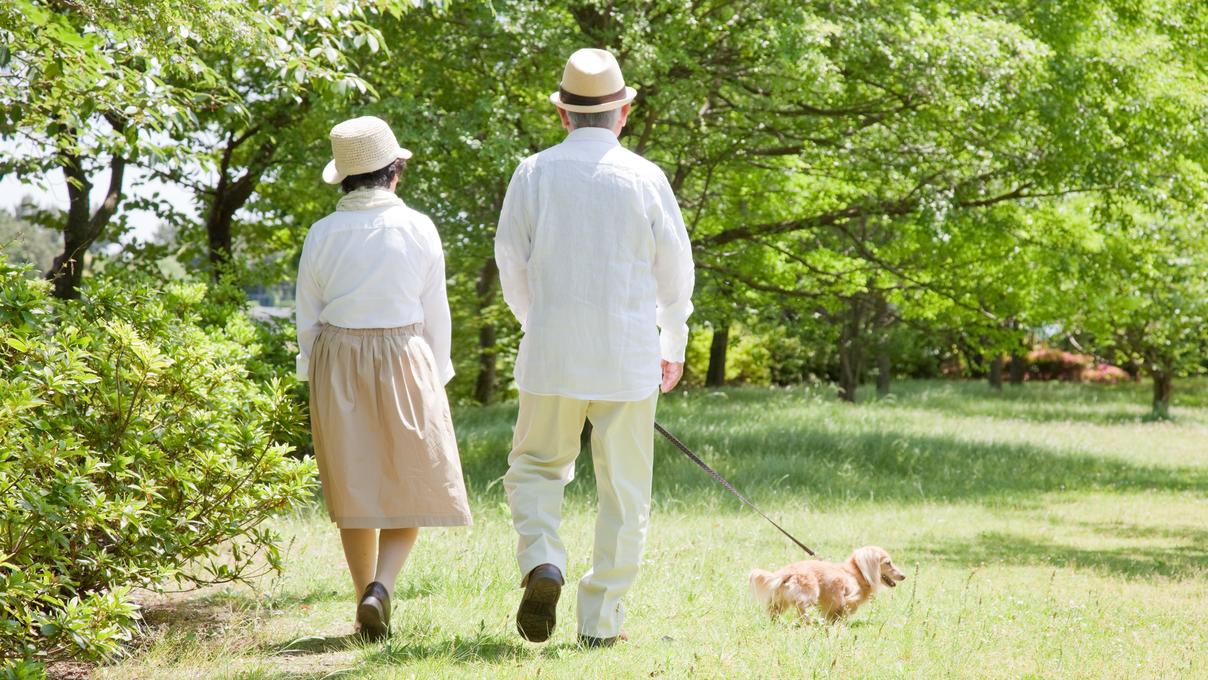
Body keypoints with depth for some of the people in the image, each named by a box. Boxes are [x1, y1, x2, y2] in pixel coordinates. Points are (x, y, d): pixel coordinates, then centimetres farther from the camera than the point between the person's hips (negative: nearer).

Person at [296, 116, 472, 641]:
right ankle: (381, 586, -14)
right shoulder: (418, 229, -6)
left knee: (354, 487, 11)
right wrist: (435, 379, 8)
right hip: (403, 360, -2)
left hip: (336, 363, 2)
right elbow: (435, 315, -2)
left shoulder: (323, 234, -1)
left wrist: (316, 381, 13)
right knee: (413, 482, 7)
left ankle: (368, 607, 14)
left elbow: (308, 319, 3)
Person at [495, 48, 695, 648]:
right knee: (624, 491, 8)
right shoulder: (646, 179, -4)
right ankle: (600, 621, 8)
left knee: (536, 468, 17)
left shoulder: (533, 174, -2)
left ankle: (542, 564, -9)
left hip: (551, 354, 1)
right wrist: (673, 345, 20)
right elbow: (675, 273, 4)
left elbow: (512, 267, 6)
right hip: (629, 358, -1)